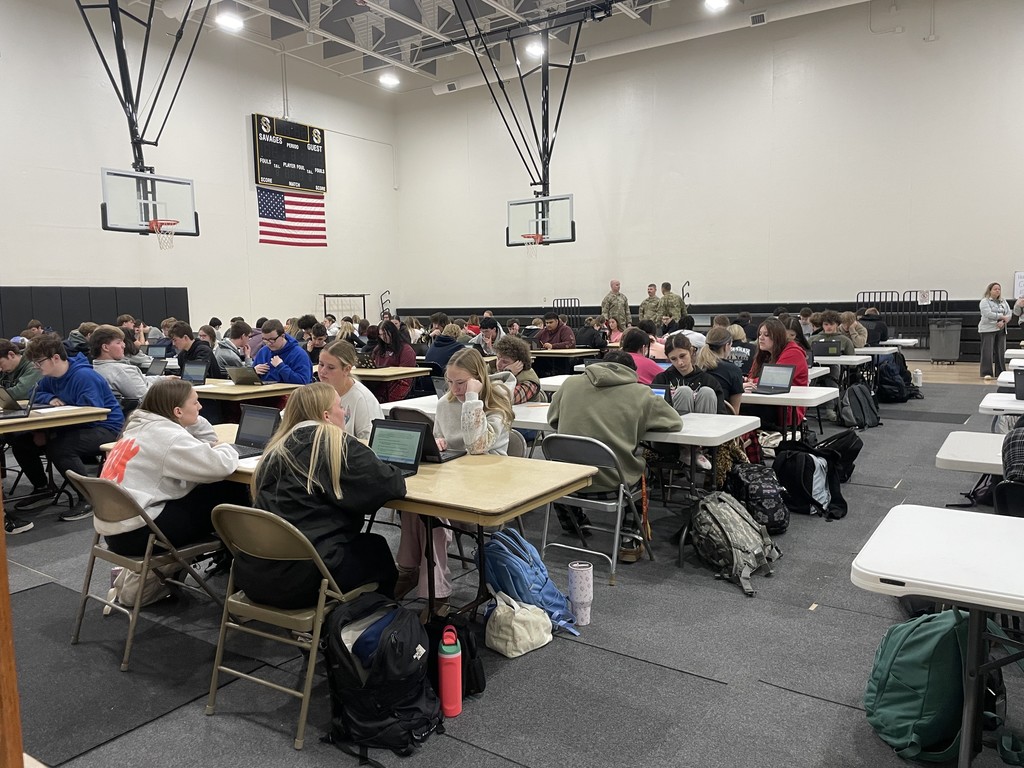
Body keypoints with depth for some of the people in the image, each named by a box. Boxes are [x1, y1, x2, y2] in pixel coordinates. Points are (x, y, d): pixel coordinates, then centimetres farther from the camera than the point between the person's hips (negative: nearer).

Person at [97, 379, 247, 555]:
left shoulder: (142, 426, 13)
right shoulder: (167, 435, -16)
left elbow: (208, 441, 22)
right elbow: (221, 466, -24)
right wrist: (225, 448, -2)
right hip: (135, 533, -10)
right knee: (233, 494, -5)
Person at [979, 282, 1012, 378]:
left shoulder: (1003, 301, 17)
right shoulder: (984, 301, -2)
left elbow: (1009, 313, 8)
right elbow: (988, 314, -15)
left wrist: (1003, 322, -11)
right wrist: (1003, 317, -11)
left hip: (1001, 330, 6)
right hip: (988, 329, -6)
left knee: (1000, 352, 4)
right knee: (987, 352, -8)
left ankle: (1000, 373, 9)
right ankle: (986, 373, -6)